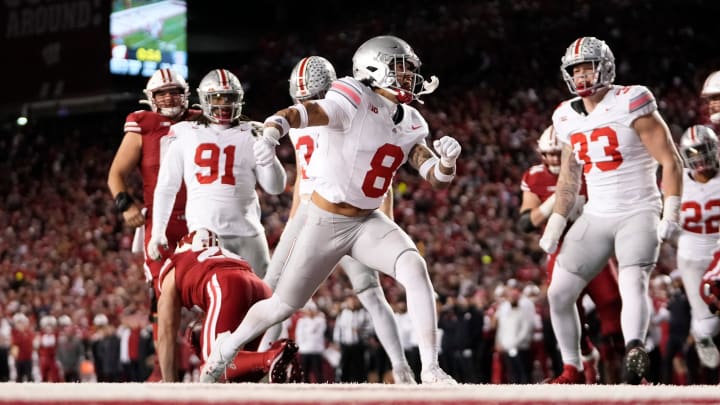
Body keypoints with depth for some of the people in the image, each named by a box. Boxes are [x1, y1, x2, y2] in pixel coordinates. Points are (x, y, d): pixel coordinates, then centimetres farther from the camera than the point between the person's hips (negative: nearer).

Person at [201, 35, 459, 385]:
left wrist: (447, 161, -22)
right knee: (284, 304, 6)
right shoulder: (355, 103, -20)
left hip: (368, 222, 5)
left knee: (415, 268, -22)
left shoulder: (410, 123, 1)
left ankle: (430, 369, -18)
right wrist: (271, 130, -57)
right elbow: (299, 113, -35)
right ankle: (226, 348, 35)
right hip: (325, 222, -5)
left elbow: (437, 179, 2)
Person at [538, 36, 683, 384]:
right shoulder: (568, 118, 8)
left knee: (633, 283, -29)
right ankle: (571, 370, 11)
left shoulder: (630, 104, -12)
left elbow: (670, 161, -11)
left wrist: (671, 214, -18)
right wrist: (555, 226, 17)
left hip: (638, 214, -6)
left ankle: (634, 352, -49)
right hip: (596, 217, 6)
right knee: (559, 293, 1)